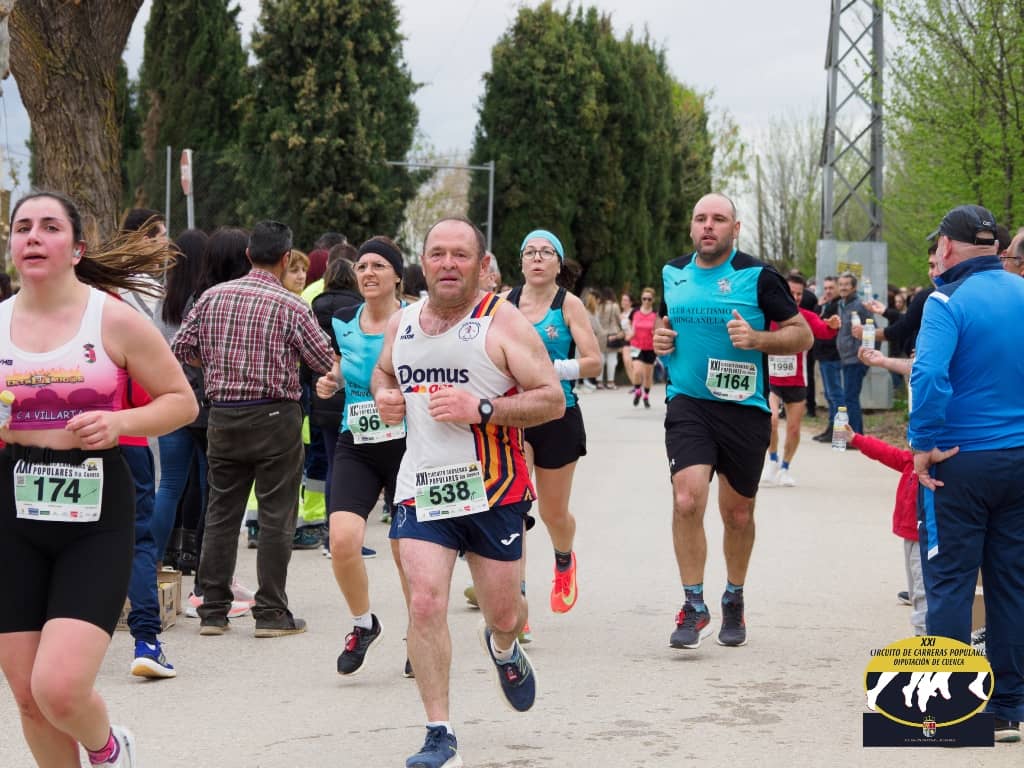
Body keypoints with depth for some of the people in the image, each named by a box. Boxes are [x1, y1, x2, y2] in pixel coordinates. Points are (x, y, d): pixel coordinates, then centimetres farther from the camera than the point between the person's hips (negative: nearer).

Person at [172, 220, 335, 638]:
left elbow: (181, 347, 5)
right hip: (275, 416, -4)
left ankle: (213, 610, 13)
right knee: (276, 517, 3)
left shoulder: (213, 297, 2)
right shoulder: (291, 307, -10)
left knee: (220, 513, 11)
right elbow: (326, 362, -5)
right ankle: (271, 612, 3)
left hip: (223, 415, 4)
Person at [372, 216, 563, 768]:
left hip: (493, 492, -2)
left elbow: (552, 400, -12)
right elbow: (383, 371, 28)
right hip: (421, 489, 2)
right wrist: (384, 396, 4)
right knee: (425, 603, -14)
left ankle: (502, 647, 50)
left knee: (503, 614, 10)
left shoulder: (503, 322, -9)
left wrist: (481, 409, -24)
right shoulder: (401, 324, 7)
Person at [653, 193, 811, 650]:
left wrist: (756, 339, -20)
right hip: (688, 405, 1)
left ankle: (734, 602, 34)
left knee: (738, 514, 11)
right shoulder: (673, 274, 7)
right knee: (687, 500, -18)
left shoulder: (758, 276, -5)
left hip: (744, 407, -1)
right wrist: (661, 340, 4)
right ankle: (693, 607, -6)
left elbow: (802, 335, -3)